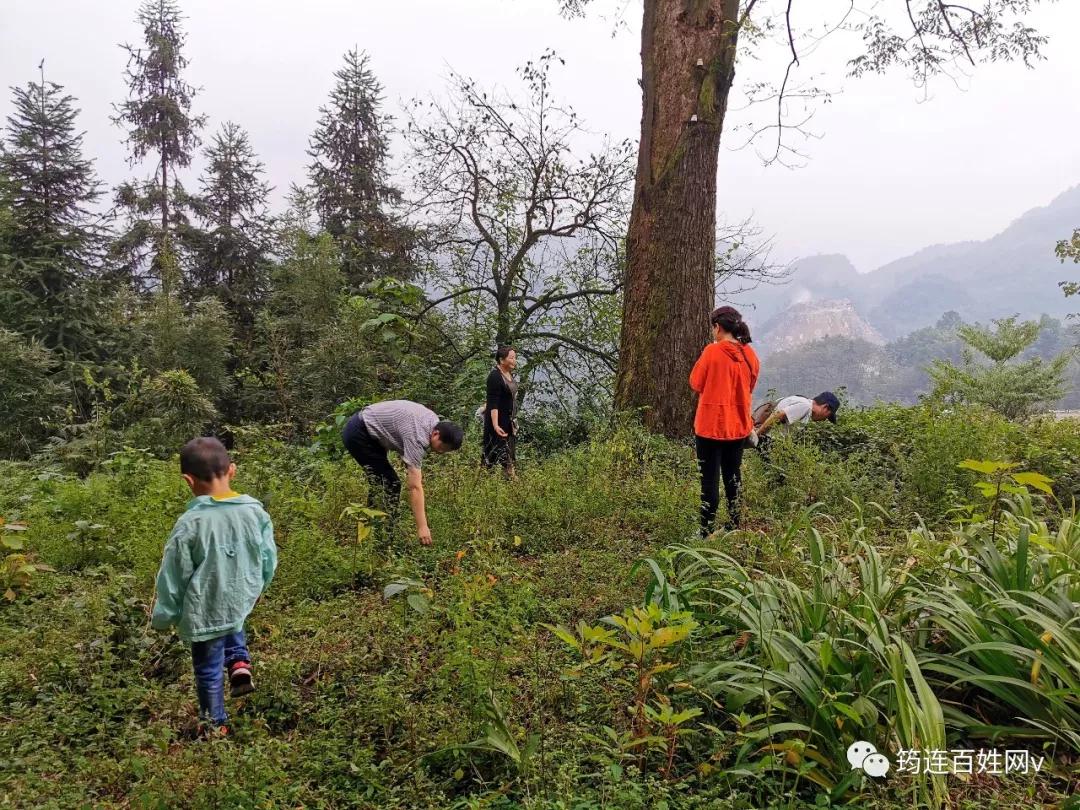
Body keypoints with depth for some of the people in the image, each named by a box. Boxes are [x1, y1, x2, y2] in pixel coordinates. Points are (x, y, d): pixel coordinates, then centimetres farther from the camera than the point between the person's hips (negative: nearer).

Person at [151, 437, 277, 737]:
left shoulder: (190, 524, -19)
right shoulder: (255, 511, -8)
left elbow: (174, 575, -10)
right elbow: (269, 558, 3)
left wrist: (163, 616, 4)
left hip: (205, 609, -4)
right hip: (241, 600, 4)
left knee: (208, 670, 14)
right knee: (230, 626, 37)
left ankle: (215, 726, 29)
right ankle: (239, 662, 15)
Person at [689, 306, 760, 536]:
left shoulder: (712, 352, -15)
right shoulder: (750, 355, 3)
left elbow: (696, 383, -5)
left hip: (711, 425, -6)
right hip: (739, 426, 6)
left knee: (709, 478, 0)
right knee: (733, 476, 16)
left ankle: (706, 530, 4)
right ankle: (734, 525, 24)